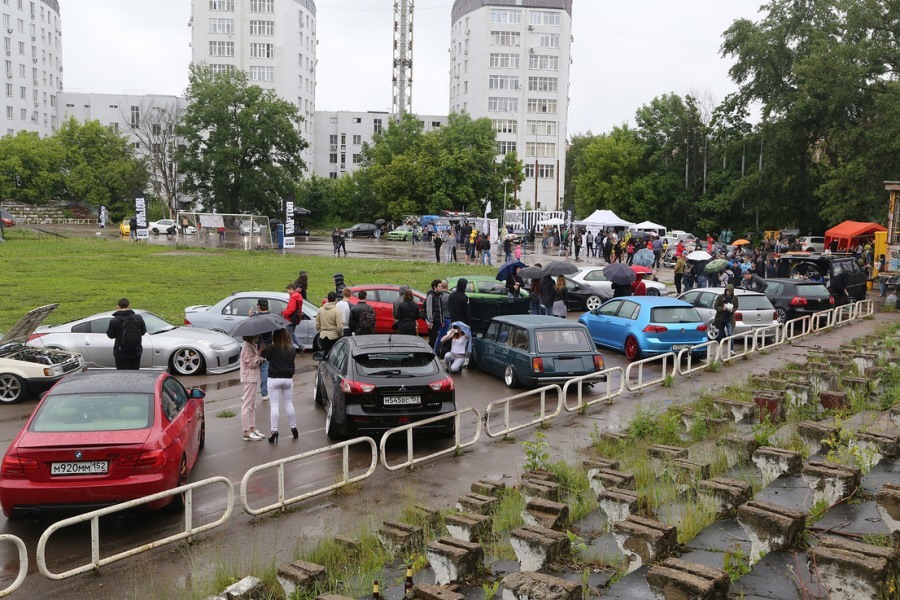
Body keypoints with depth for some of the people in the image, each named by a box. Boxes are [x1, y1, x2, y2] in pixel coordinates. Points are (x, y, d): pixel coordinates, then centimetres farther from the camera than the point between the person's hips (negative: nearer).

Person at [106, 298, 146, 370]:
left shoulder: (114, 321, -14)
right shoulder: (138, 318, -7)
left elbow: (110, 335, -2)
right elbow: (143, 331, 5)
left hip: (121, 354, -3)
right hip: (136, 352, 3)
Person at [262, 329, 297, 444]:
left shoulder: (272, 349, -13)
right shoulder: (292, 349, -1)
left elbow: (263, 355, -1)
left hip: (274, 379, -3)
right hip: (288, 379, 3)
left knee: (274, 405, 0)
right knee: (289, 404, 15)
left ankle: (274, 431, -5)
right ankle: (293, 428, 22)